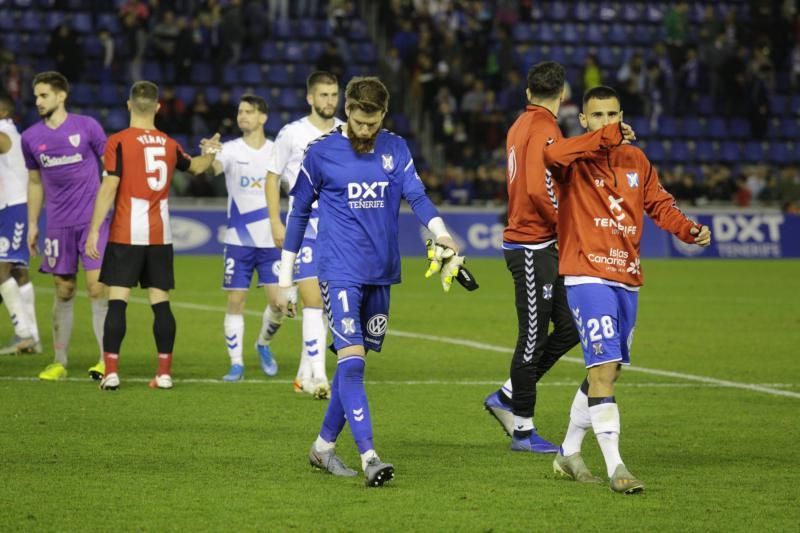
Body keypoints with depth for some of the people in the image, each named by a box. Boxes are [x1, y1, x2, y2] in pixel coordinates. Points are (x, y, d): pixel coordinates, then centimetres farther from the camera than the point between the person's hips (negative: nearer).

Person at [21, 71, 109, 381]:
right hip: (58, 225, 3)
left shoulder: (87, 127, -4)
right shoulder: (31, 137, 6)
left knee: (98, 288, -9)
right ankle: (59, 362, 14)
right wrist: (32, 224, 14)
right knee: (63, 292, 7)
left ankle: (107, 359, -4)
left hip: (93, 220, -3)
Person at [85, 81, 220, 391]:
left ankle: (111, 372, -9)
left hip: (126, 235, -4)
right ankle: (164, 373, 6)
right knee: (160, 302, 7)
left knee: (117, 301, -3)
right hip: (160, 236, 4)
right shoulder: (169, 144, 7)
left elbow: (108, 188, -12)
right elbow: (196, 167, 25)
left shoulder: (119, 142, -8)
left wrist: (94, 230, -9)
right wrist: (209, 152, 42)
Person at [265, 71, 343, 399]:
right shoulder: (292, 134, -2)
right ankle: (318, 376, -16)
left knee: (327, 304, 7)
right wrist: (275, 222, -5)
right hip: (304, 226, -4)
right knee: (313, 300, -14)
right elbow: (272, 177, 3)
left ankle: (305, 375, 17)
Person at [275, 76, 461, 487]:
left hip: (382, 273, 4)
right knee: (352, 360, -16)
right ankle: (368, 456, -22)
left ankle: (324, 446, 25)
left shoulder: (396, 149, 6)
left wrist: (440, 232, -28)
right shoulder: (321, 152, -2)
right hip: (340, 272, -4)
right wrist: (285, 279, 6)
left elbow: (416, 195, -6)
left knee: (354, 362, 11)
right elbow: (298, 213, 6)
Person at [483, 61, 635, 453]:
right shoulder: (544, 130, -16)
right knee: (533, 336, -2)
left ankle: (508, 398, 19)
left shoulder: (522, 125, 13)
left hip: (542, 247, 10)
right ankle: (523, 429, 5)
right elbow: (540, 189, -25)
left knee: (569, 326, 12)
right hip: (534, 247, -10)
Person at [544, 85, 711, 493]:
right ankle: (615, 467, -18)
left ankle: (569, 453, 31)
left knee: (606, 371, 15)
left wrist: (689, 230, 2)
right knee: (603, 369, -16)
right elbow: (552, 154, -28)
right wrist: (603, 139, -31)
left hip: (627, 280, 7)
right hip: (587, 277, -7)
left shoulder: (636, 160, 13)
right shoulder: (576, 159, -5)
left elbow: (659, 204, 18)